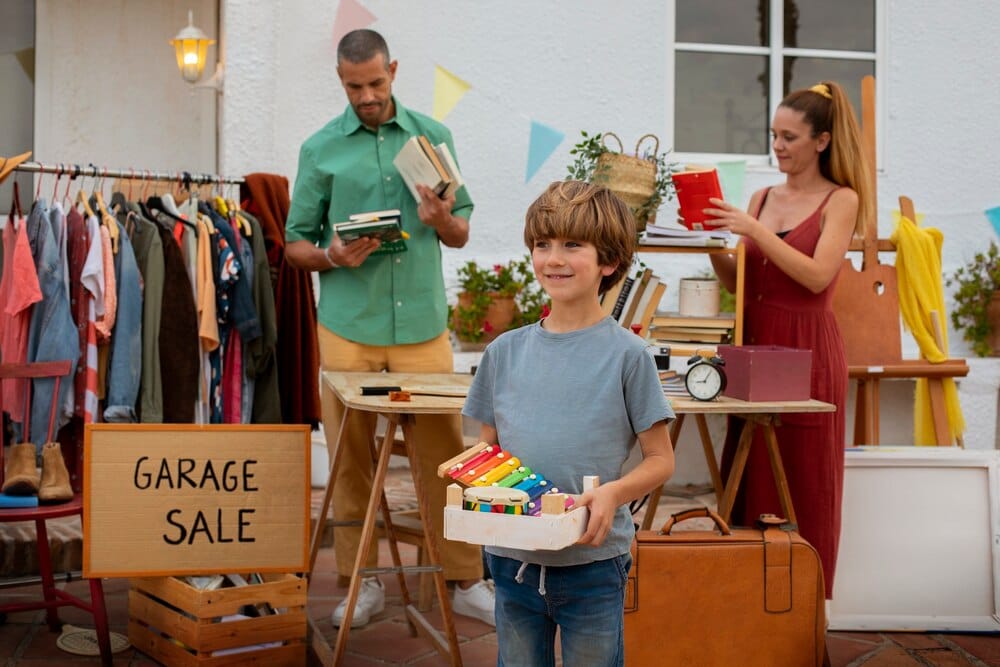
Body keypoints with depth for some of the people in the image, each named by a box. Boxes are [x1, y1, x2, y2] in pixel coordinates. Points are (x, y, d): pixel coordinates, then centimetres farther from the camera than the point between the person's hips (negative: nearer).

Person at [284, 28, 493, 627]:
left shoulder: (433, 136, 9)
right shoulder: (321, 149, 5)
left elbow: (461, 235, 12)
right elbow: (296, 244, 8)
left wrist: (442, 220, -10)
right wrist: (333, 256, -13)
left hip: (423, 324, 1)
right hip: (348, 327, 0)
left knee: (446, 451, 2)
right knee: (351, 457, 6)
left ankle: (467, 580, 13)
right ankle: (363, 581, 19)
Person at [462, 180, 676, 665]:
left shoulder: (627, 354, -6)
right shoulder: (504, 351, 4)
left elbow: (661, 460, -3)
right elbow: (486, 449, 12)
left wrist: (613, 493, -20)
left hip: (593, 562, -3)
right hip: (512, 558, 3)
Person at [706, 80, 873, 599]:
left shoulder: (841, 200, -2)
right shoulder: (762, 198, 13)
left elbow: (817, 275, -16)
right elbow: (738, 283, 12)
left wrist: (754, 230, -20)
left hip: (806, 351, -5)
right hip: (754, 344, 5)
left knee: (803, 481, 1)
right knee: (748, 473, 7)